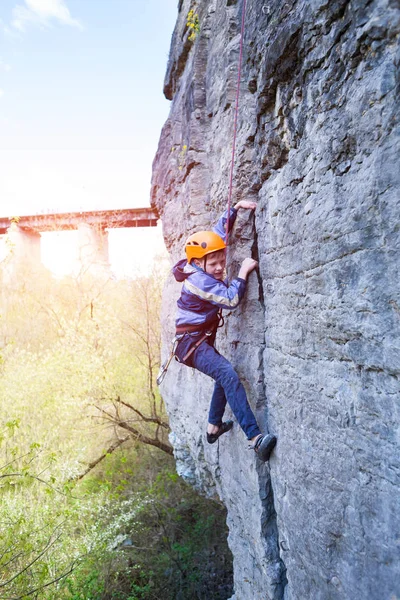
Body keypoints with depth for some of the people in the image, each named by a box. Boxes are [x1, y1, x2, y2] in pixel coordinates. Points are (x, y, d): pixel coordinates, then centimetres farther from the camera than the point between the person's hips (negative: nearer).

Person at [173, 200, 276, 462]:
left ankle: (214, 427, 39)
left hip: (201, 340, 11)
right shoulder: (199, 280, -22)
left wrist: (235, 208, 9)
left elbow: (219, 231, 13)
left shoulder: (202, 270, 5)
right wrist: (243, 272, -17)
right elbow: (231, 299, -23)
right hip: (191, 343, -11)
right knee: (229, 375, -30)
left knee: (224, 375, 25)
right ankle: (255, 437, -37)